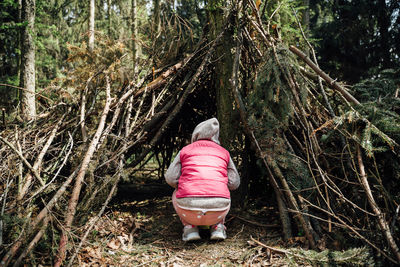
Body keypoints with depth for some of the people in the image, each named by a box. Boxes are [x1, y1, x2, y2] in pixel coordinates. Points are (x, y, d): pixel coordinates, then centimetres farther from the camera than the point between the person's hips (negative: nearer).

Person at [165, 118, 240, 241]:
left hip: (189, 209, -1)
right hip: (217, 211, 2)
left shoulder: (185, 150, 13)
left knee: (176, 195, 34)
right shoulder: (224, 152, 17)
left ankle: (190, 227, 12)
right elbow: (234, 183, 13)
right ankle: (217, 227, 13)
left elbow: (171, 178, 6)